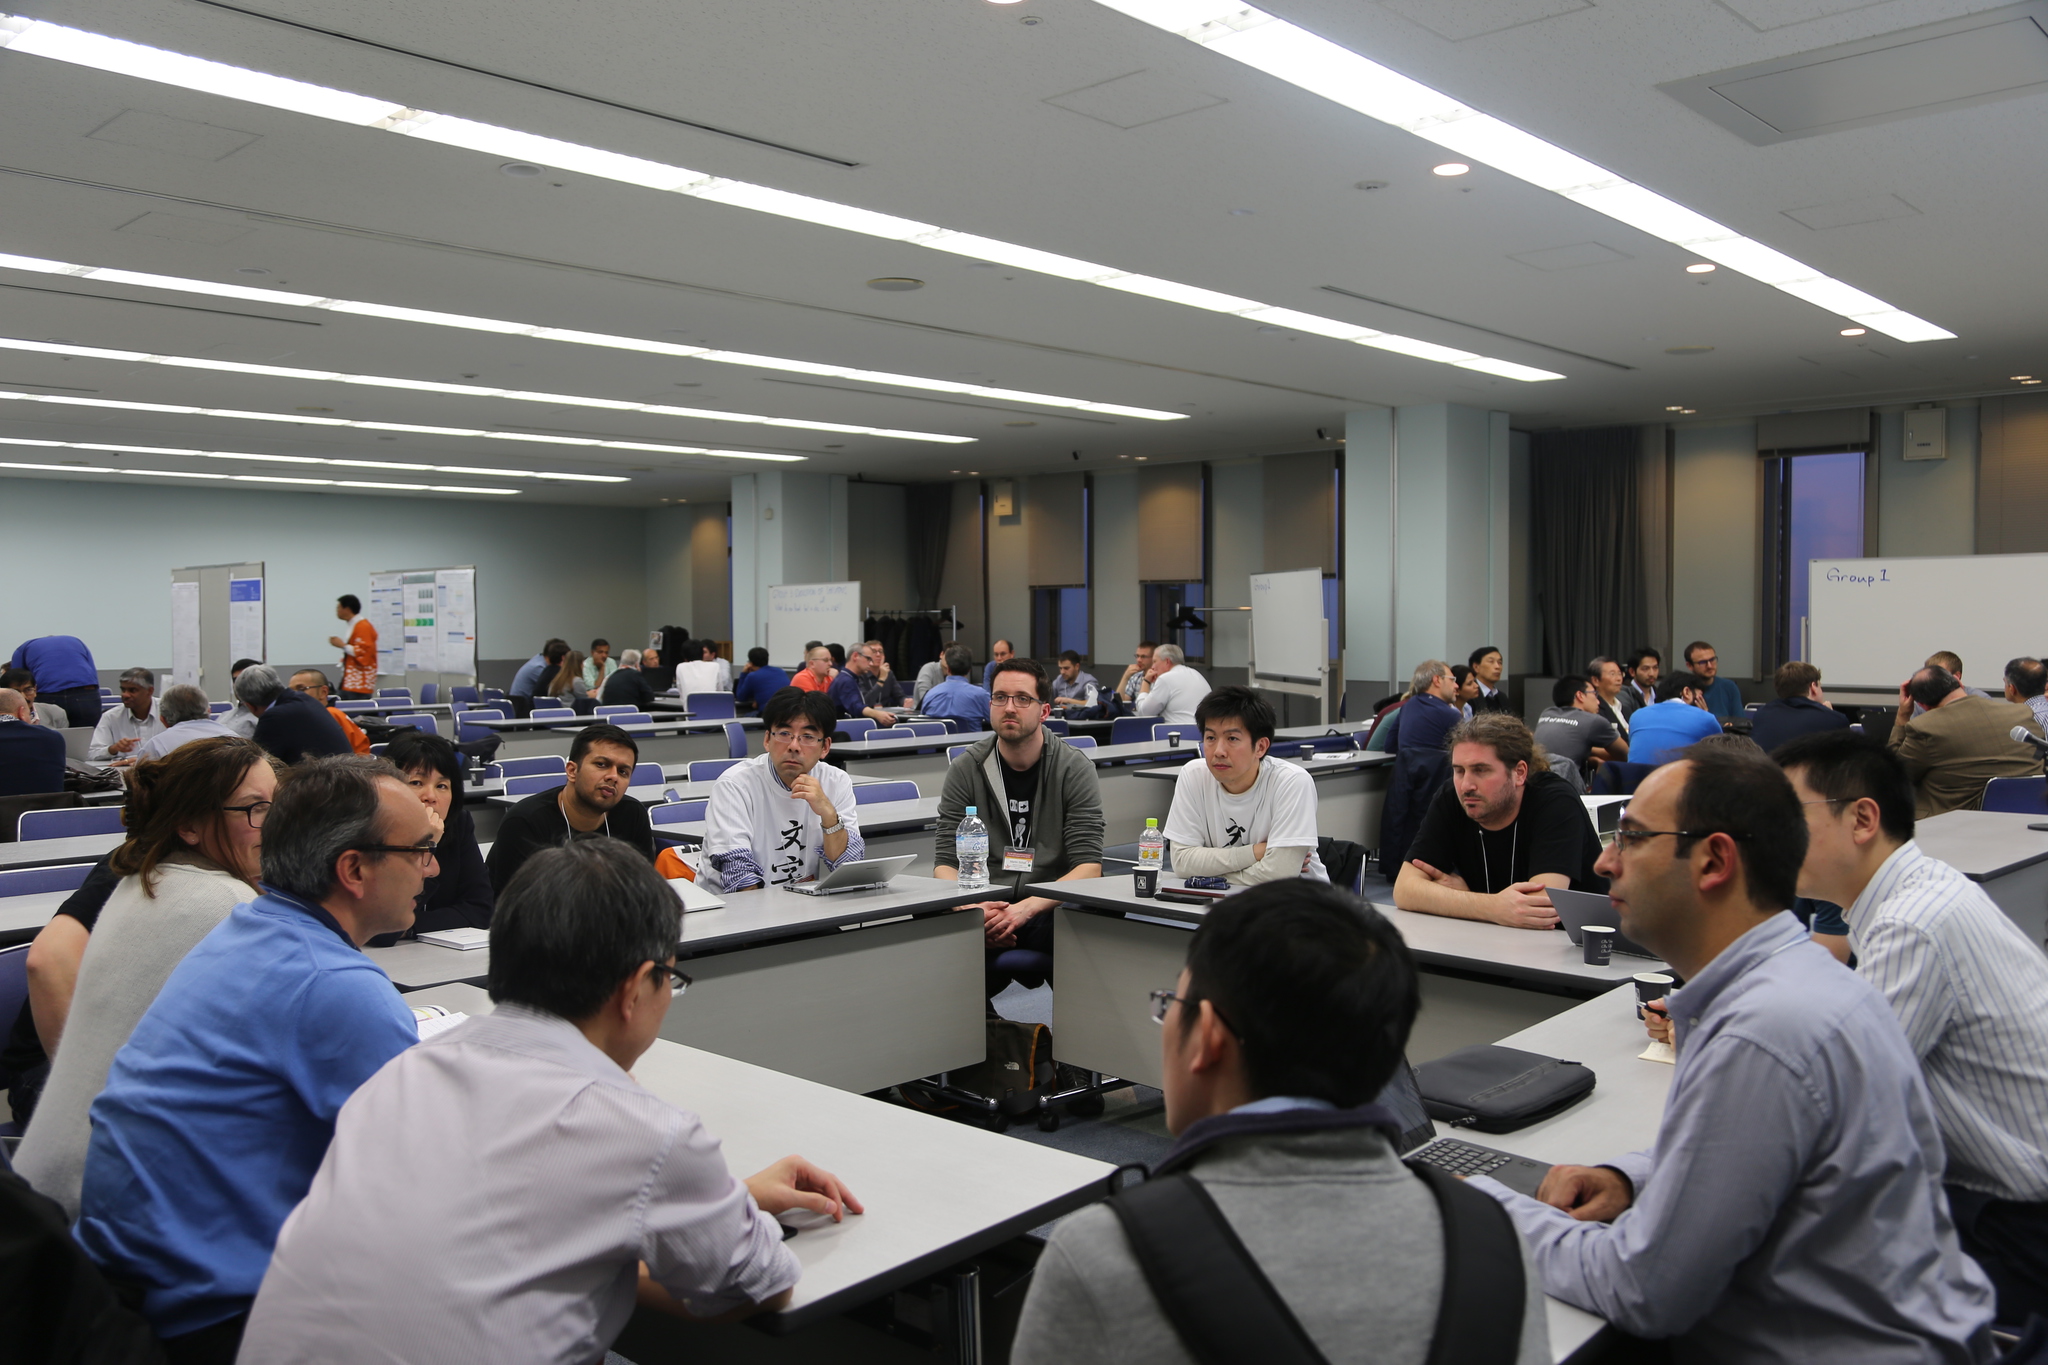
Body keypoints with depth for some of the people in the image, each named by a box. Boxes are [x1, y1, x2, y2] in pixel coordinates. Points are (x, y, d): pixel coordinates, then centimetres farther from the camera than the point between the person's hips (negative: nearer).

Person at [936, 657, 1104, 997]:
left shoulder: (1075, 768, -2)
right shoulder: (965, 769, 3)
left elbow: (1088, 866, -10)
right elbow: (945, 862, 0)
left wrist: (1027, 908, -25)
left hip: (1052, 908, -1)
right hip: (984, 907, 1)